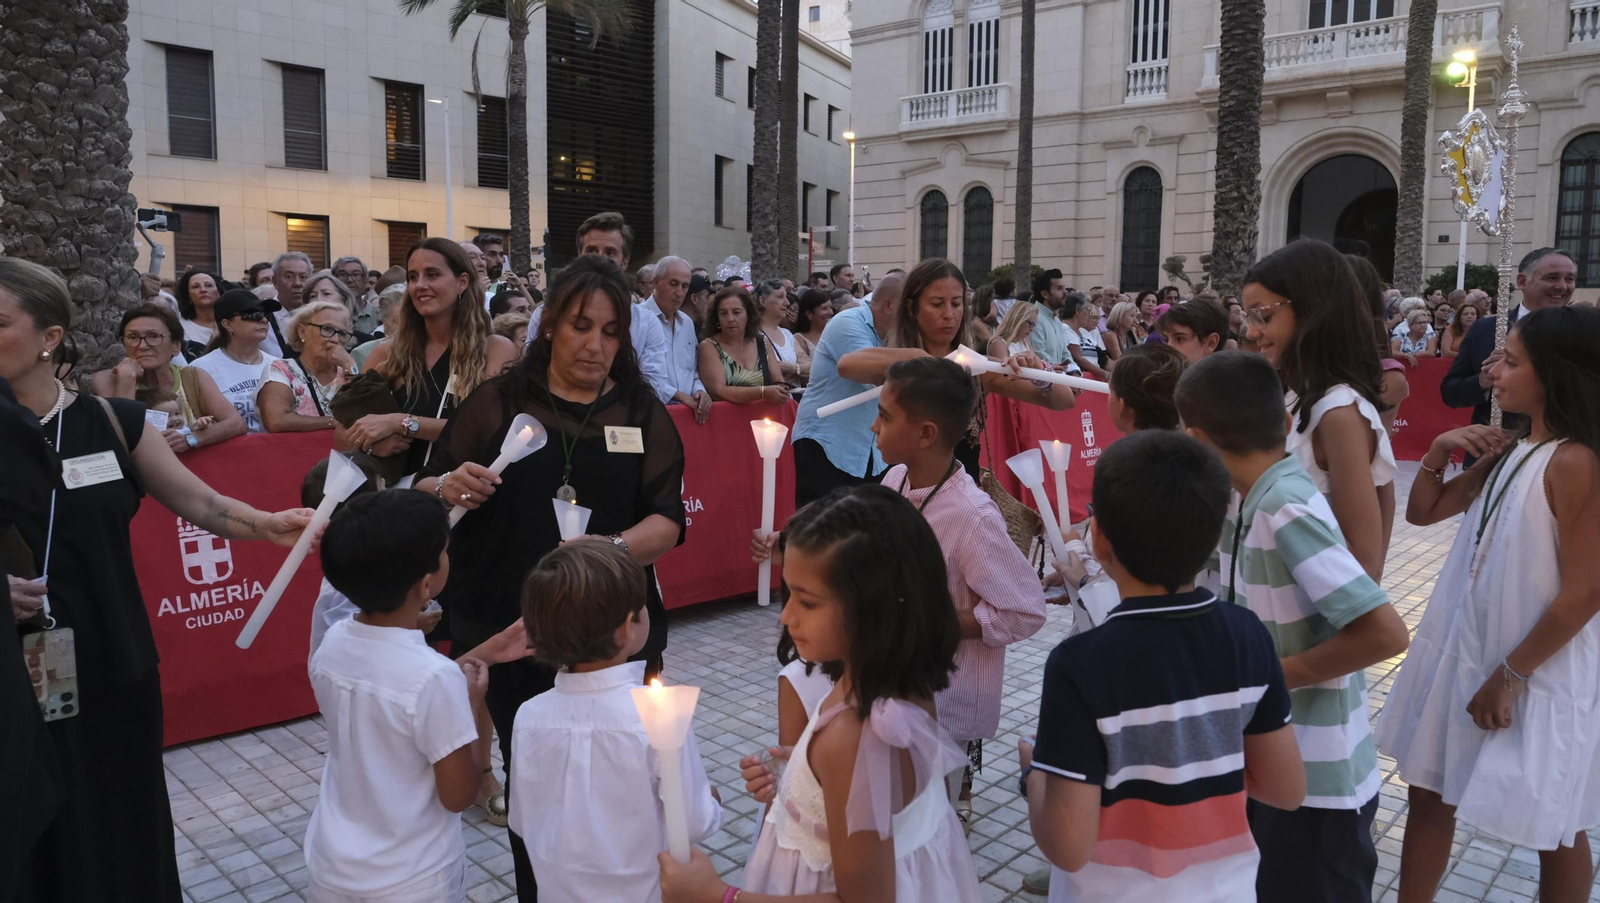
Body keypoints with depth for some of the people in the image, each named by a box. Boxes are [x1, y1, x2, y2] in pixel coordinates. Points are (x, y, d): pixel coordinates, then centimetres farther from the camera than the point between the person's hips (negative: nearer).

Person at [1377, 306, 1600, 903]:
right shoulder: (1508, 451, 4)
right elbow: (1422, 512, 14)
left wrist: (1509, 677, -16)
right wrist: (1437, 453, -4)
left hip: (1536, 669, -8)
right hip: (1465, 647, 8)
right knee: (1429, 795, 14)